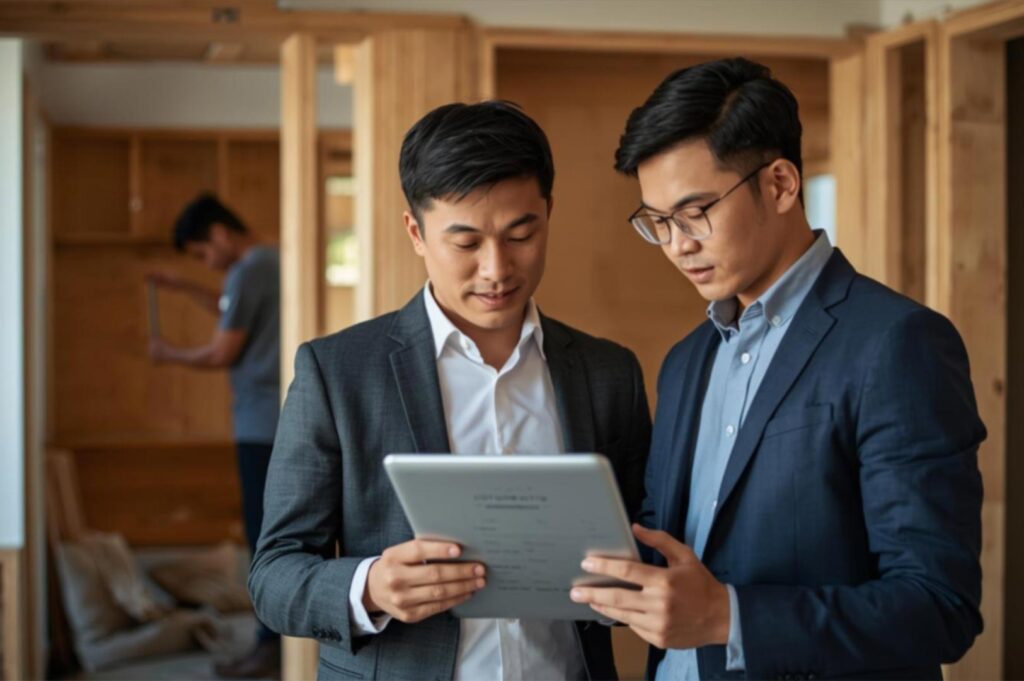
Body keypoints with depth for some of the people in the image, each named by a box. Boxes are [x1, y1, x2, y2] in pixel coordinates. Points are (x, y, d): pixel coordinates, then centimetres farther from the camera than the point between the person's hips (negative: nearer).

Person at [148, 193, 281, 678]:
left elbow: (222, 354, -11)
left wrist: (168, 355, 6)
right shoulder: (273, 262, 15)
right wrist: (184, 288, 29)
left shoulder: (247, 272, -13)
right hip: (286, 419, 9)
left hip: (263, 423, -9)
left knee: (265, 532, -5)